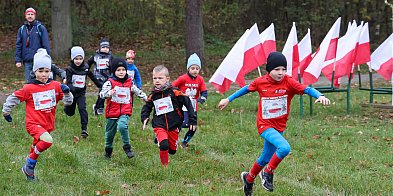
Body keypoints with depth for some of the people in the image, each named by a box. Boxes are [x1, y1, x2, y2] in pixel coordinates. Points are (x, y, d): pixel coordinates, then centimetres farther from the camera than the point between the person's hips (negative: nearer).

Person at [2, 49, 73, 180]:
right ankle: (30, 166, -13)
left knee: (38, 146, 19)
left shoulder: (55, 86, 1)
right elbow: (14, 98, 4)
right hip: (34, 124, -5)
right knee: (47, 140, -30)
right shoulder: (29, 88, -9)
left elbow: (68, 102, 3)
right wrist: (6, 112, 14)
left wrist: (66, 92, -17)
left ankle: (29, 169, 40)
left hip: (48, 125, 5)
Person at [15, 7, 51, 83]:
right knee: (28, 83, 5)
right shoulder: (22, 29, 11)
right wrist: (18, 60, 1)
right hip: (27, 61, 3)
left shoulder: (40, 28, 0)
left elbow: (46, 45, -4)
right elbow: (18, 46, 10)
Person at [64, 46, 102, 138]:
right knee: (70, 112, 13)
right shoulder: (70, 69, -12)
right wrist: (72, 88, -42)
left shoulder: (85, 68, -2)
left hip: (81, 93, 1)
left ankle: (84, 129, -20)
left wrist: (100, 85, 25)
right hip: (72, 92, -1)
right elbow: (68, 82, -21)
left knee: (82, 108, -19)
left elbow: (92, 77, 15)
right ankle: (66, 108, 52)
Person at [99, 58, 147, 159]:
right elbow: (102, 94, -17)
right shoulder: (110, 82, -6)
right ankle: (108, 150, 35)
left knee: (122, 126, -28)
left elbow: (137, 91, 24)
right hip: (112, 112, 0)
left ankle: (127, 147, -14)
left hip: (125, 112, 0)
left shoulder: (129, 82, 7)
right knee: (110, 133, 12)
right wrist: (109, 93, -38)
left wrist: (147, 98, 30)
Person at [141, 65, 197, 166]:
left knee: (172, 150, 10)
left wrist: (192, 120, -3)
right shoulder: (153, 95, 5)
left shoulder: (174, 92, -7)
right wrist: (144, 118, 4)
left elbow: (188, 103, -3)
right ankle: (164, 166, -6)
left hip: (173, 126, 0)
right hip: (159, 126, 0)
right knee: (164, 145, -25)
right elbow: (146, 107, 22)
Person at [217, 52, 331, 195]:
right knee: (284, 148, -29)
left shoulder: (289, 82, -12)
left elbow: (307, 89, -23)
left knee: (265, 158, 19)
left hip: (279, 126, 3)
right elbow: (246, 89, 9)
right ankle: (268, 173, -5)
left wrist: (320, 96, -43)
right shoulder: (260, 82, -9)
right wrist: (228, 99, 19)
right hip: (265, 125, -3)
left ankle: (249, 179, 48)